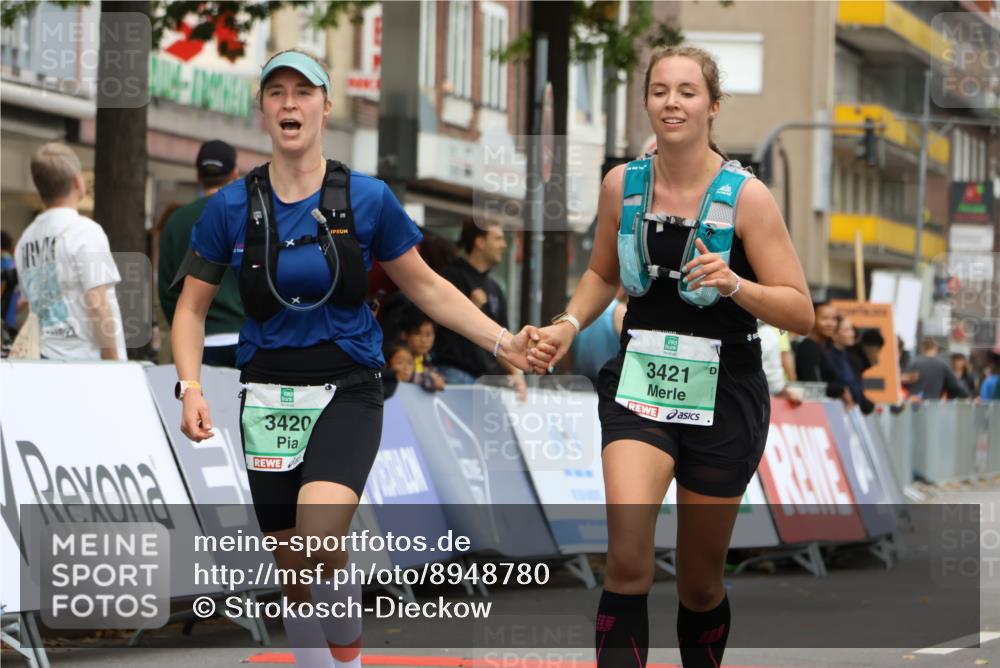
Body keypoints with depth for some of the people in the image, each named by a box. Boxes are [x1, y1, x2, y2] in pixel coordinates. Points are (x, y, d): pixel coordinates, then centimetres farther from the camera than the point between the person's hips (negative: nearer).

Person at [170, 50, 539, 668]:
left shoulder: (367, 198, -3)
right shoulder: (231, 206, -1)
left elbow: (426, 287, 7)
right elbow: (193, 307, 7)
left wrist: (503, 342, -1)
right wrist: (190, 387, -8)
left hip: (348, 391, -2)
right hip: (270, 400, 2)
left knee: (320, 536, -27)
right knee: (293, 569, 6)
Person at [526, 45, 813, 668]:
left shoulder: (746, 196, -9)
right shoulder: (621, 185, 1)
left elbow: (801, 312, -9)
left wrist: (735, 285, -26)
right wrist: (569, 324, 3)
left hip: (725, 393, -1)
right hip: (640, 381, 1)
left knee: (701, 581, 10)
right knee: (628, 560, -22)